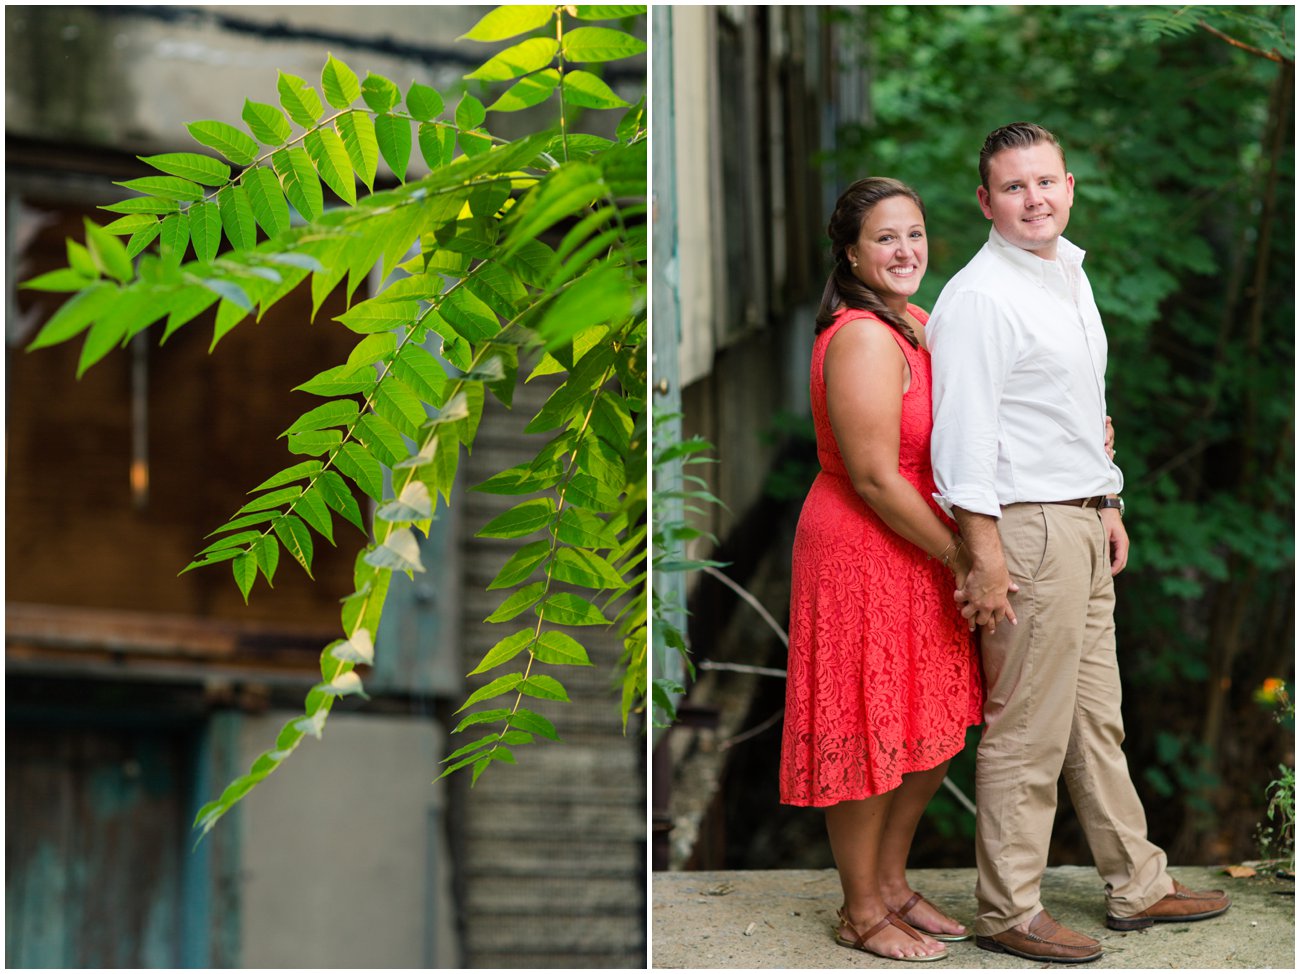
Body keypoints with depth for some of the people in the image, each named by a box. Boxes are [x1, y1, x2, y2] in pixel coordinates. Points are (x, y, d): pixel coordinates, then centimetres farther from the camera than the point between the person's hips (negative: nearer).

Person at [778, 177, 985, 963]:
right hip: (863, 553, -9)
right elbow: (875, 478, -22)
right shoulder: (863, 339, -20)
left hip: (921, 553, 9)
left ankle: (891, 882, 33)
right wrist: (961, 558, -16)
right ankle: (862, 914, 17)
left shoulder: (918, 326, 11)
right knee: (871, 738, 2)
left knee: (936, 733, 16)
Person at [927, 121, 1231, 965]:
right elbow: (963, 435, -19)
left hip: (1081, 522, 9)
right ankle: (1009, 911, 7)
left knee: (1097, 718, 17)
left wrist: (1109, 505, 23)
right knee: (1027, 730, -3)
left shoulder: (1071, 274, 14)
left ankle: (1138, 885, 26)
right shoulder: (979, 296, -15)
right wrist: (986, 557, -21)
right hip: (1025, 527, -9)